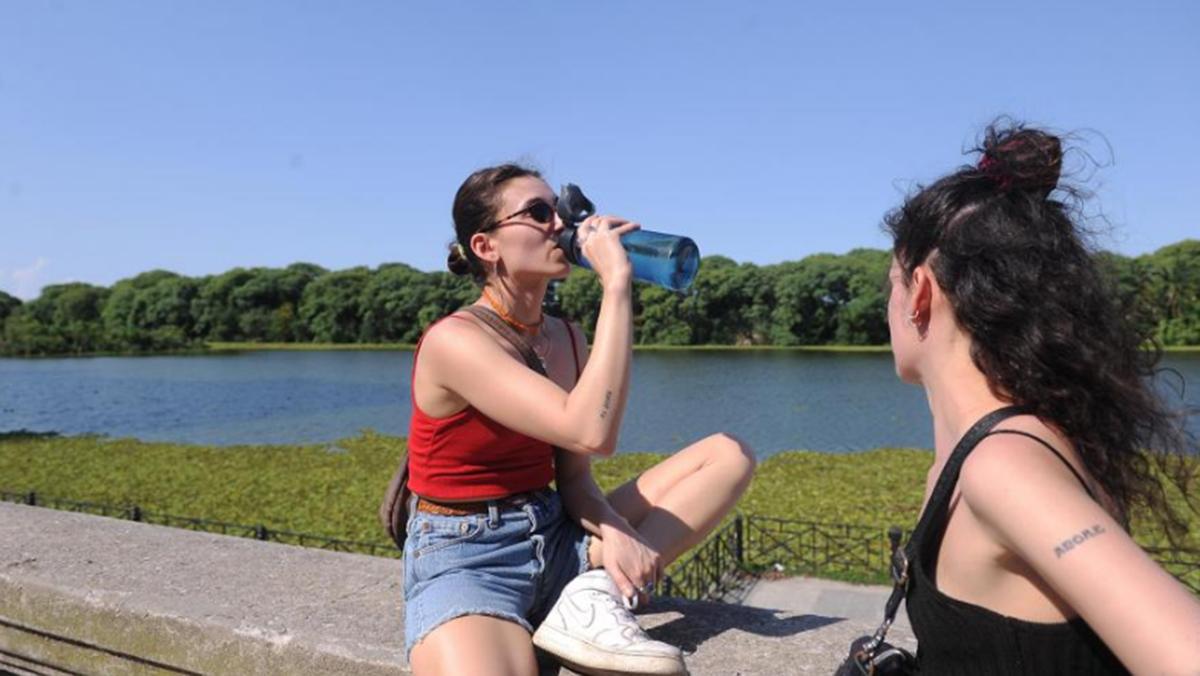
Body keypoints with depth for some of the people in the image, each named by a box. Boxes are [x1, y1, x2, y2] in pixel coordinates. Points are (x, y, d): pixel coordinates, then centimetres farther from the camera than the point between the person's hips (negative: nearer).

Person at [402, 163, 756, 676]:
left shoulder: (567, 339, 7)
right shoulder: (453, 340, -16)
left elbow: (573, 477, 6)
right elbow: (591, 434, -29)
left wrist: (613, 532, -15)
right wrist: (616, 282, -25)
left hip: (556, 543, 9)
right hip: (465, 562, -9)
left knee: (730, 454, -4)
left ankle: (593, 594, -12)